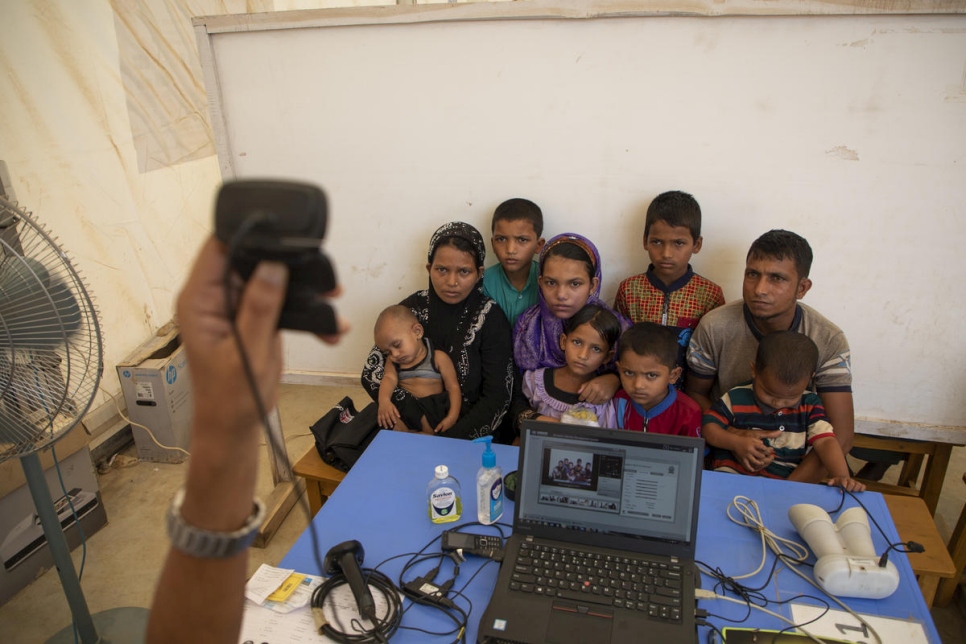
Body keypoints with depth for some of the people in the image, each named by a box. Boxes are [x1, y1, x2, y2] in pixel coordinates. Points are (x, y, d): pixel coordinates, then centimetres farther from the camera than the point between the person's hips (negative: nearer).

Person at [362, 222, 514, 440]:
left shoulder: (490, 318, -10)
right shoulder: (412, 308, -3)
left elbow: (497, 396, -10)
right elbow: (372, 373, -6)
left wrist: (448, 440, -20)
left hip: (470, 434, -1)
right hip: (413, 429, 1)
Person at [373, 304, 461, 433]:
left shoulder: (438, 358, 1)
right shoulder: (392, 361, 14)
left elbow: (453, 387, -2)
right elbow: (389, 378, -5)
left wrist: (452, 416, -17)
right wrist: (384, 400, -28)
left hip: (431, 408, -3)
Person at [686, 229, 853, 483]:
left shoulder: (829, 341, -12)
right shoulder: (714, 327, -13)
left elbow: (840, 437, -12)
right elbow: (695, 393, 1)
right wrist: (733, 437, -17)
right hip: (724, 458, 0)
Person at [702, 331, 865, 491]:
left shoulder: (809, 406, 5)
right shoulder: (736, 398, -2)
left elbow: (824, 441, -3)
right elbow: (708, 426, 0)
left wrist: (842, 476, -19)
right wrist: (736, 442, -17)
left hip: (787, 483, 2)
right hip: (732, 473, -2)